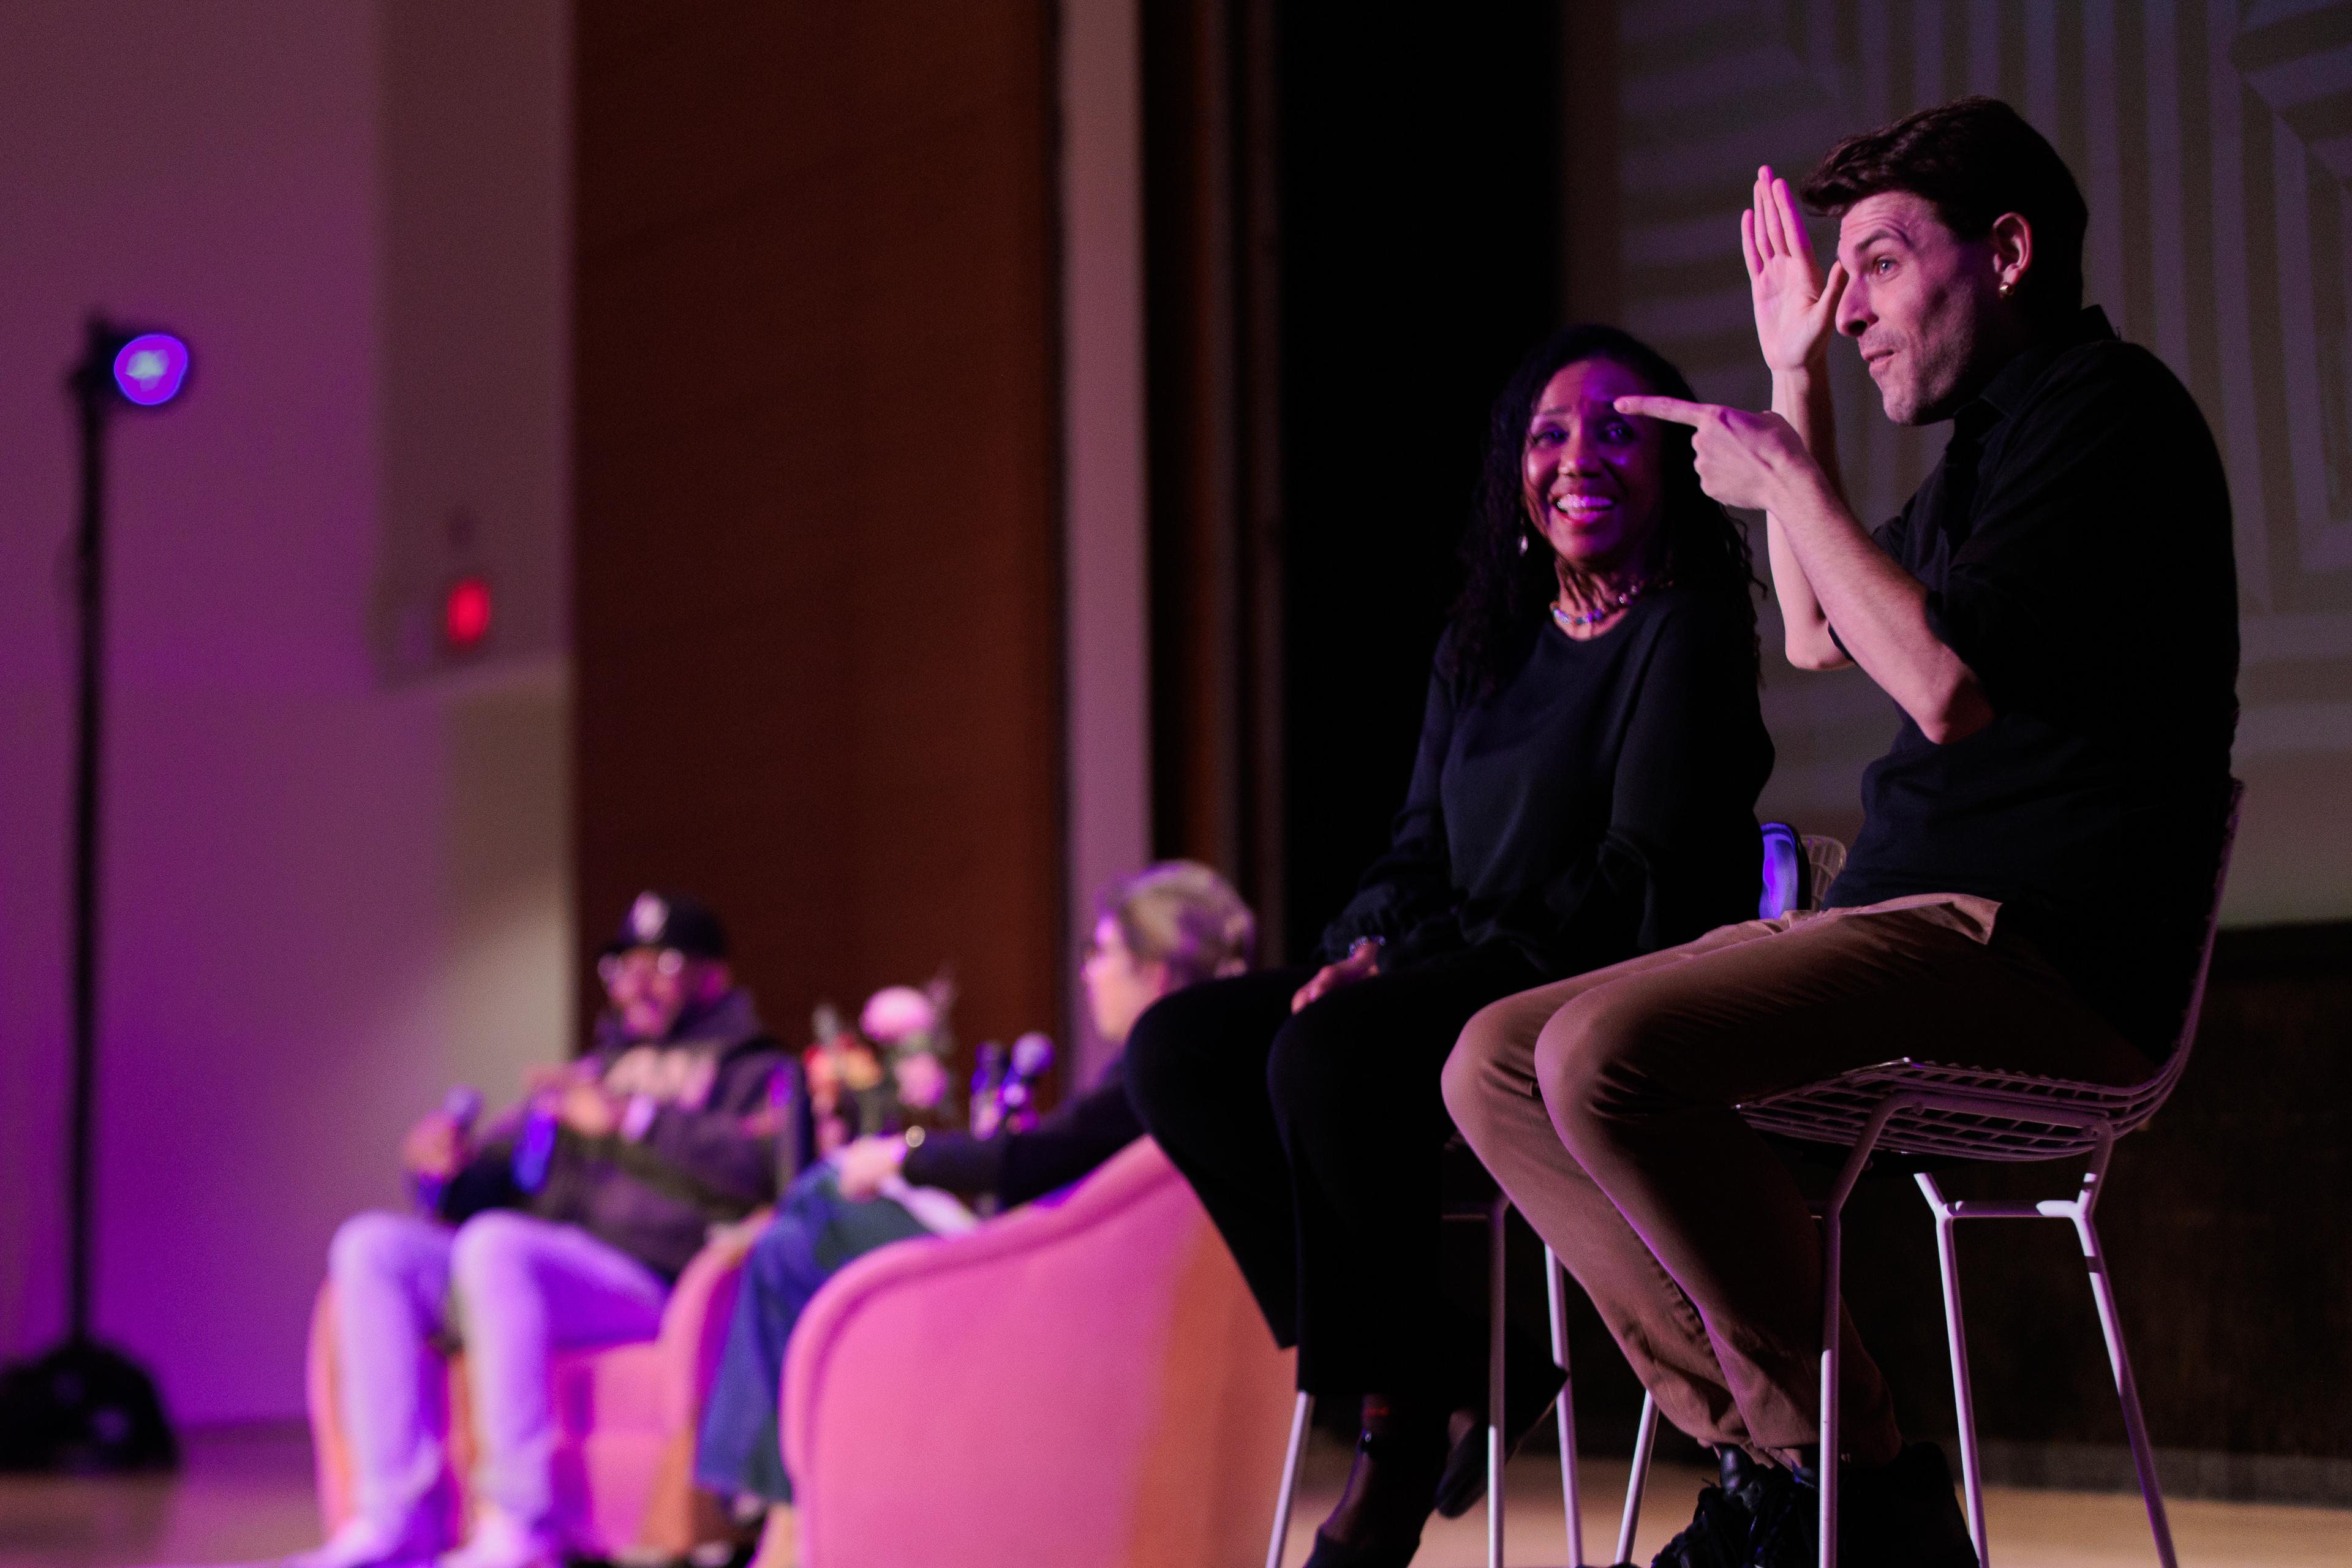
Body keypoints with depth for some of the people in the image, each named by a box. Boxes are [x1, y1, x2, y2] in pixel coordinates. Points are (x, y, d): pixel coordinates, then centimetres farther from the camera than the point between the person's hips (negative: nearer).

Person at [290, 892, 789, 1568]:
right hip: (526, 1279, 7)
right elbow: (491, 1189, 29)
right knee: (373, 1247, -14)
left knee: (495, 1243, -34)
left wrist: (626, 1119, -14)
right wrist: (448, 1170, 5)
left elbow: (759, 1166, -10)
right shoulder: (588, 1072, 32)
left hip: (649, 1279, -7)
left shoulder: (755, 1074, 13)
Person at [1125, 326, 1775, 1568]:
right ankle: (1429, 1372, -14)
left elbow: (1643, 876, -14)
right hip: (1466, 995, 8)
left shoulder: (1688, 630, -4)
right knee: (1178, 1047, -13)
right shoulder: (1482, 648, 19)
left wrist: (1424, 961, -20)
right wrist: (1367, 949, -5)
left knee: (1330, 1056, -33)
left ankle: (1401, 1421, -18)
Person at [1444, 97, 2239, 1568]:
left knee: (1606, 1050, -29)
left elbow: (1948, 683, -20)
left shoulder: (2108, 406, -8)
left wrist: (1790, 482, -7)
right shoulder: (1998, 437, 23)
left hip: (2041, 952, -10)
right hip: (1911, 923, 10)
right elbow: (1820, 634, 36)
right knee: (1495, 1064, 1)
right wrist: (1796, 382, 31)